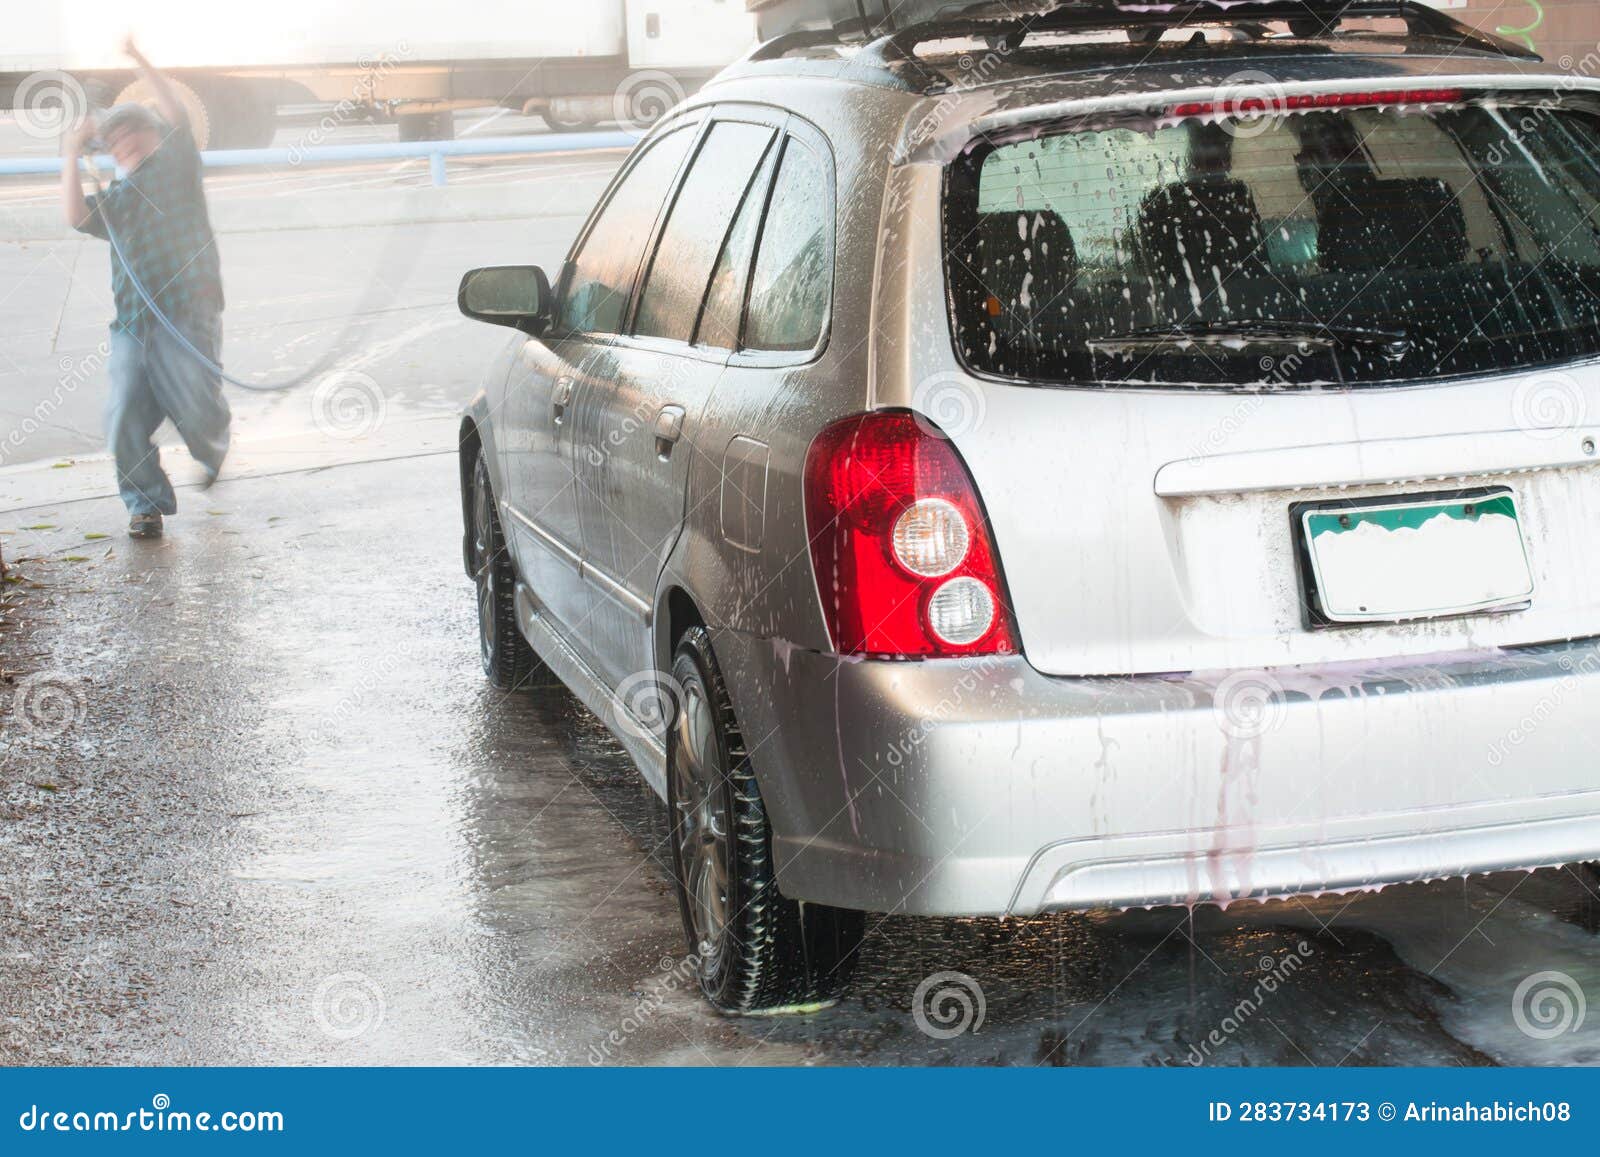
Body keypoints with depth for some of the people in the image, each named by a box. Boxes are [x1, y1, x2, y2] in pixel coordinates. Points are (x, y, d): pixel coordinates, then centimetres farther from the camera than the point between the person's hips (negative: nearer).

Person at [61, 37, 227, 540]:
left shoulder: (175, 167, 14)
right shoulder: (114, 200, 24)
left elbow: (176, 116, -2)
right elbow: (78, 217, 4)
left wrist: (140, 61, -7)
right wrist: (72, 157, 3)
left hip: (186, 311, -4)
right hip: (132, 320, 4)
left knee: (195, 408, -11)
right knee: (126, 413, -9)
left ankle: (213, 449, 25)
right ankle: (145, 504, 3)